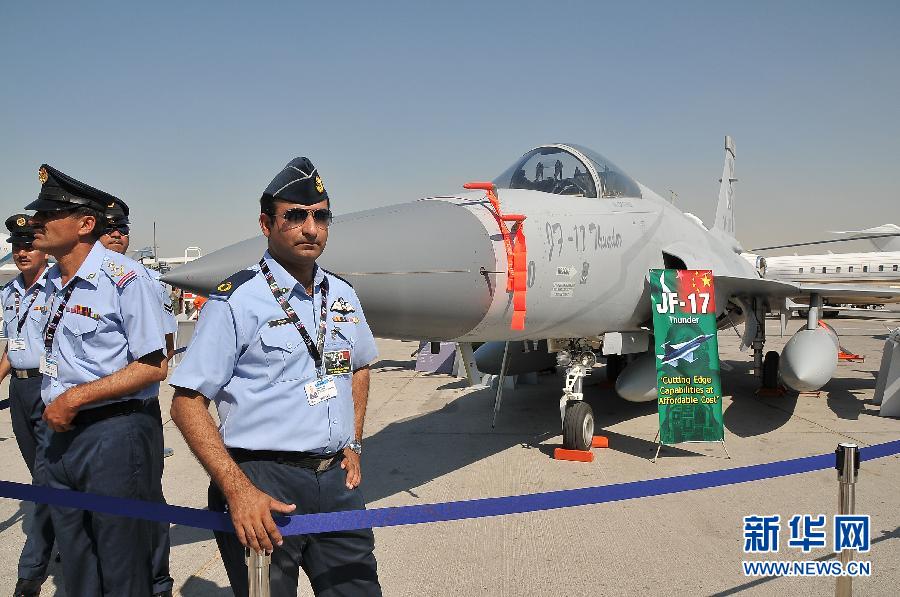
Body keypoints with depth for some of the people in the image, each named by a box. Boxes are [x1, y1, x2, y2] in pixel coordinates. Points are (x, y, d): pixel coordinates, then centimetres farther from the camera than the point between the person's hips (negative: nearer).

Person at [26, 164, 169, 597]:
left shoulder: (125, 278, -16)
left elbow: (153, 366, -19)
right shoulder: (54, 282, 10)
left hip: (114, 435, -8)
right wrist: (55, 408, 10)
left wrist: (75, 398, -18)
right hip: (61, 433, 8)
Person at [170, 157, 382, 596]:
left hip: (338, 479, 6)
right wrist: (238, 490, -20)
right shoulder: (236, 301, -10)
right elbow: (188, 405, -12)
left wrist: (353, 446, 13)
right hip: (263, 482, -5)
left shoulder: (341, 295, 8)